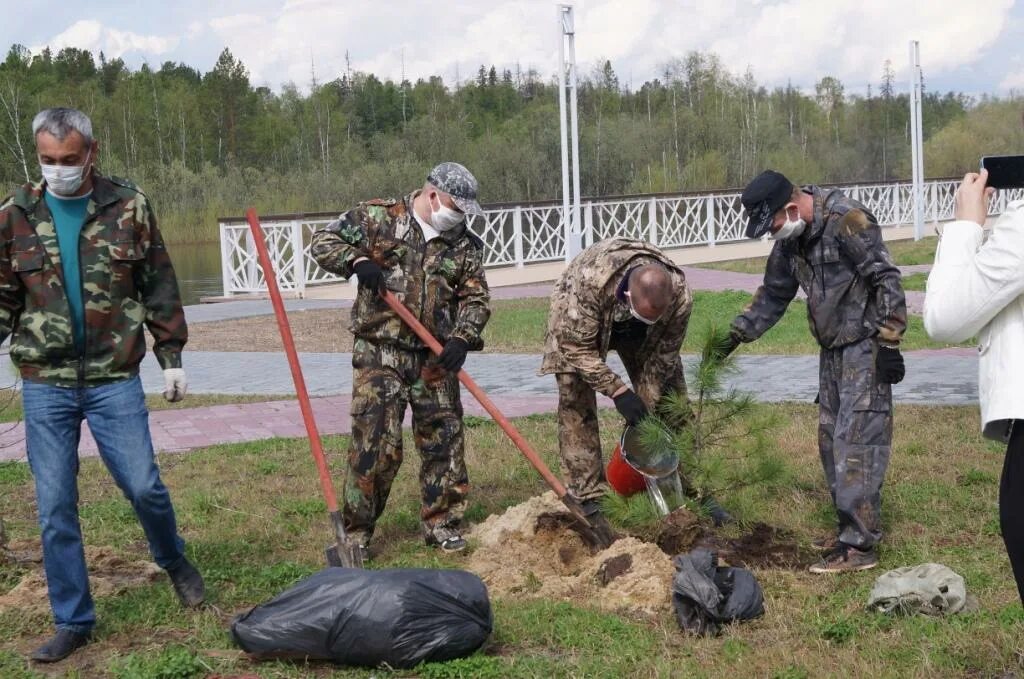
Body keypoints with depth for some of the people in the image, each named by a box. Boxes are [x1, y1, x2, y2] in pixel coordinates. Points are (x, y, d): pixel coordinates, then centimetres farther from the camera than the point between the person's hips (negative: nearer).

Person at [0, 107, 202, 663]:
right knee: (55, 508, 4)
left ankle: (174, 561, 33)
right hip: (45, 386, 1)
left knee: (144, 486, 2)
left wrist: (170, 356, 5)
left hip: (115, 379, -1)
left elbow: (159, 288, 5)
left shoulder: (129, 207, -1)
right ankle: (72, 622, 18)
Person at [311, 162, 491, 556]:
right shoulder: (377, 218, -1)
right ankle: (356, 530, 7)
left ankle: (441, 522, 22)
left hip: (435, 358, 4)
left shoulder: (465, 245, 7)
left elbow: (476, 298, 5)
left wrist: (462, 338, -12)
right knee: (375, 442, -5)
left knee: (444, 438, 7)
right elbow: (324, 242, 1)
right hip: (379, 353, -4)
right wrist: (357, 260, -17)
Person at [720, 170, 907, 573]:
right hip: (833, 349, 9)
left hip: (864, 348, -9)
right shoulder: (791, 238, 7)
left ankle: (859, 545, -9)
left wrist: (888, 344, -19)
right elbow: (773, 294, 19)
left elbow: (887, 282, -19)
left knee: (856, 441, -11)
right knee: (830, 438, 12)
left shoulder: (847, 221, -20)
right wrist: (736, 336, 12)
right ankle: (851, 526, 23)